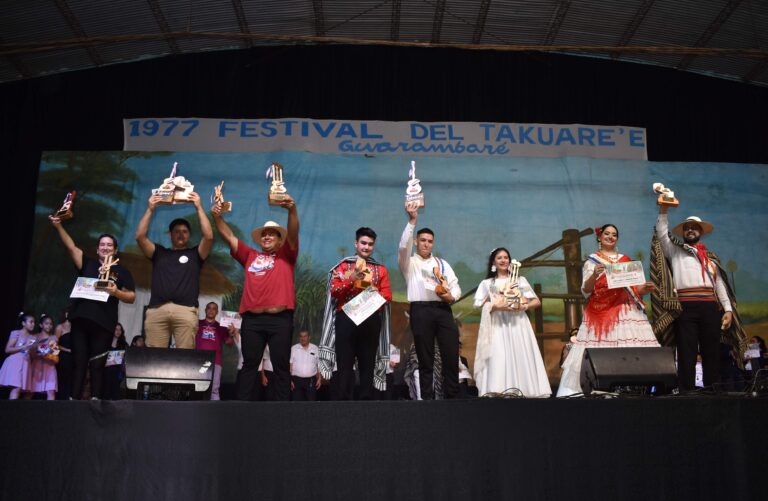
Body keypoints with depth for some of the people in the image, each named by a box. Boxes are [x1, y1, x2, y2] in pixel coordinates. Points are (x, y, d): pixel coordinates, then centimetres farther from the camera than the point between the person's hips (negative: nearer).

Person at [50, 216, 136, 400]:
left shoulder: (122, 271, 10)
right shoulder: (88, 264, 18)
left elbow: (131, 297, 5)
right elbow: (71, 246, 9)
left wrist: (116, 292, -14)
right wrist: (58, 226, -2)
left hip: (103, 322, -3)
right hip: (80, 318, 3)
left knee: (97, 364, -3)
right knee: (78, 362, 1)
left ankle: (95, 399, -4)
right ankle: (74, 399, 0)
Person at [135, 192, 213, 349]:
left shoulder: (195, 254, 21)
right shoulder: (159, 252, 25)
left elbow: (209, 236, 5)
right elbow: (140, 236, 13)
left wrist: (199, 208, 8)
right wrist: (150, 209, 14)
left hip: (185, 310, -1)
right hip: (157, 310, 2)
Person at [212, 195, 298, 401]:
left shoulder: (286, 256, 14)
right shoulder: (250, 256, 21)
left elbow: (293, 233, -2)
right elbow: (229, 236, 16)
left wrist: (292, 210, -20)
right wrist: (217, 217, 0)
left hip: (280, 319, -2)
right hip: (252, 319, 3)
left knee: (281, 366, 1)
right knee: (249, 364, 4)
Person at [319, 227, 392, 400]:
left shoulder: (381, 269, 16)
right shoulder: (343, 265, 11)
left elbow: (387, 296, 7)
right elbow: (334, 290, -1)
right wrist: (351, 279, -14)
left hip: (371, 321, 2)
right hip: (346, 319, -2)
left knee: (368, 365, 4)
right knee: (344, 365, -6)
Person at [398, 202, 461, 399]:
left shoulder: (442, 263, 23)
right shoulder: (409, 262, 12)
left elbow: (455, 285, 16)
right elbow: (403, 246, -9)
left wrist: (452, 296, -7)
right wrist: (412, 221, -16)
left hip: (443, 309, 3)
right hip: (421, 310, -3)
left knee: (451, 355, -3)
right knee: (425, 359, 1)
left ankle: (453, 396, 4)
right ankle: (427, 398, 7)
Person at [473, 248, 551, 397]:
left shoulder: (520, 280, 15)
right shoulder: (487, 283, 14)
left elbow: (537, 301, 11)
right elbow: (480, 306, 5)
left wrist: (523, 306, -8)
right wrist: (495, 306, -13)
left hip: (518, 324, 1)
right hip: (497, 326, -1)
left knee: (521, 358, -7)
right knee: (498, 360, -10)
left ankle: (523, 391, -6)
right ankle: (498, 392, -13)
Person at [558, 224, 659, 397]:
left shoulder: (626, 260, 18)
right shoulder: (591, 261, 8)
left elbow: (635, 288, 18)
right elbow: (586, 290, -2)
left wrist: (645, 289, -3)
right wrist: (594, 275, -20)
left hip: (626, 312, 3)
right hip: (601, 312, -3)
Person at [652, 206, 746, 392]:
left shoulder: (710, 257, 24)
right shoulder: (675, 250, 17)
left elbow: (719, 284, 19)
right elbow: (662, 233, 1)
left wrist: (728, 309, 8)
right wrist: (664, 208, -5)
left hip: (710, 307, 3)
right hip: (686, 307, -3)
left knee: (712, 352, 2)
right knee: (687, 352, -5)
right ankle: (686, 391, -5)